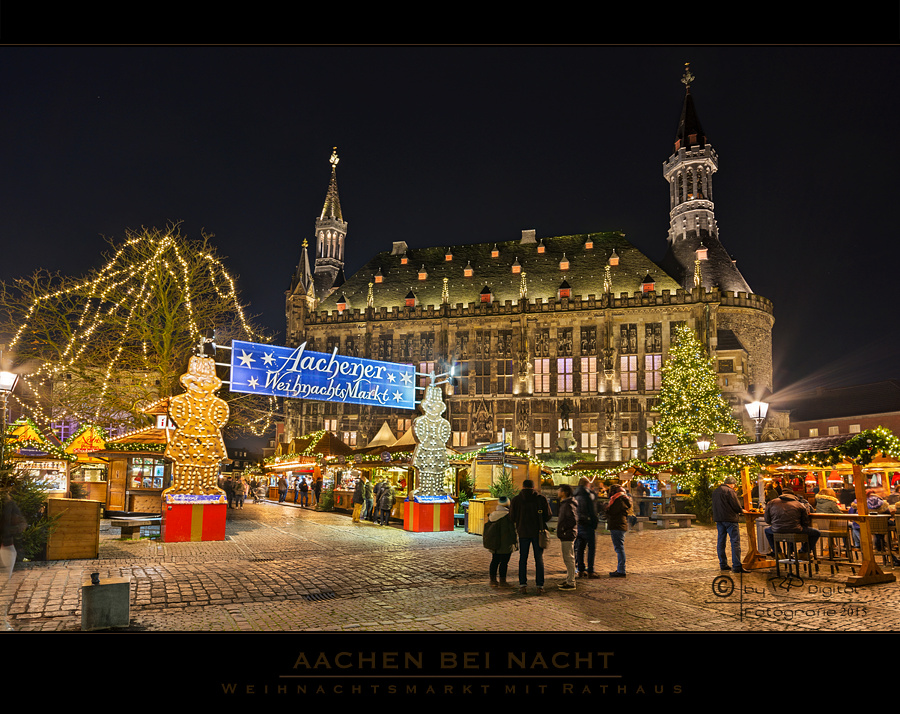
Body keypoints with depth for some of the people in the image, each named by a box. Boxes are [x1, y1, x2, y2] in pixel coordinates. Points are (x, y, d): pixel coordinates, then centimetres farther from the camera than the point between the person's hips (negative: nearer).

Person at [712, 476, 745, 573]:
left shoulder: (715, 491, 14)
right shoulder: (730, 491, -12)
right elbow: (736, 506, -14)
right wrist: (741, 511, 8)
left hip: (718, 519, 8)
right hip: (730, 519, -8)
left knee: (720, 541, 12)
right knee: (735, 541, -4)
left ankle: (723, 564, 17)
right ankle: (736, 566, -8)